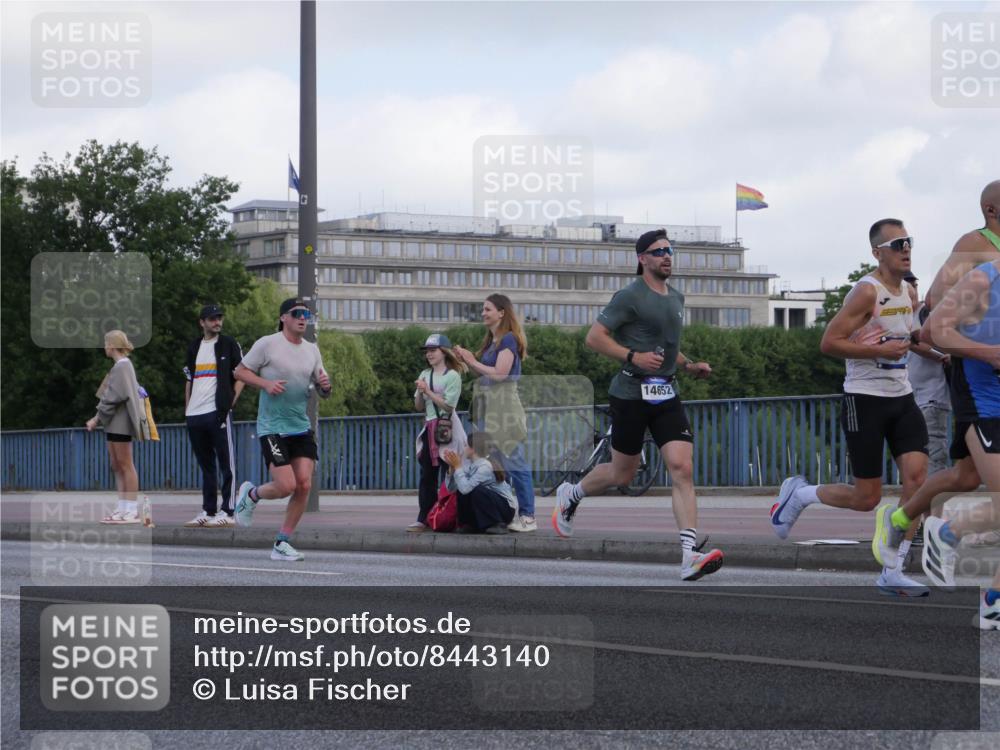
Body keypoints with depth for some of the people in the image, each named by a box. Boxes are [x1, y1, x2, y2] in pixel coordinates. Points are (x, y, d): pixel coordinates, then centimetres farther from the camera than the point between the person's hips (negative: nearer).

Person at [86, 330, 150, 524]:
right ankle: (123, 508, 13)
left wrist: (97, 419, -13)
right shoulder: (121, 366, 15)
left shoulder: (122, 366, -14)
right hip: (114, 424, 10)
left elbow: (114, 398, -18)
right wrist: (98, 418, 13)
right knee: (117, 466, 10)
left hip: (120, 422, -10)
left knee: (125, 465, -7)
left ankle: (132, 511, -5)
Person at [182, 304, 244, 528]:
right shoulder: (194, 347, 17)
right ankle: (208, 511, 15)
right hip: (195, 415, 6)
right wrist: (187, 409, 13)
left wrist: (231, 402, -8)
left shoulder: (229, 344, 2)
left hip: (218, 412, -6)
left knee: (226, 463, -6)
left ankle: (227, 511, -7)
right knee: (206, 465, 10)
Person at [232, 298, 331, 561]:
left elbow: (322, 391, 17)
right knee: (286, 486, -14)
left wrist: (325, 386, -7)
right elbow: (240, 372, -1)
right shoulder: (267, 344, -5)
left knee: (304, 485, -6)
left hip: (301, 428, 5)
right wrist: (266, 384, -16)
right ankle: (251, 494, 19)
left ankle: (282, 543, 6)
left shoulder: (312, 350, 12)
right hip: (272, 428, -5)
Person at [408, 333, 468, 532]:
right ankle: (423, 518, 1)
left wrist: (428, 391, -10)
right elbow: (419, 406, 16)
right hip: (429, 429, 6)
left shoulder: (452, 376, -4)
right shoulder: (425, 375, 15)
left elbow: (448, 405, -12)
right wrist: (420, 392, -4)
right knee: (427, 475, 2)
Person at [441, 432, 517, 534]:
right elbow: (452, 488, -4)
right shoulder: (469, 464, -1)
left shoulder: (486, 466, -24)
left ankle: (498, 525, -17)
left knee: (477, 491, -30)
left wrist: (458, 466, -25)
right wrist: (452, 467, -13)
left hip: (506, 508, -7)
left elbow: (465, 488, -35)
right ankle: (470, 525, 5)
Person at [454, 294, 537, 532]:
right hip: (488, 407, 9)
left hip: (503, 407, -9)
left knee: (513, 463, -8)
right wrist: (467, 359, 3)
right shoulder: (492, 341, 18)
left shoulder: (508, 339, -8)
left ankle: (528, 517, -7)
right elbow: (484, 374, 15)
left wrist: (473, 361, -8)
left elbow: (500, 373, -17)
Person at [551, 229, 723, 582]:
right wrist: (633, 356, -22)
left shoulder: (676, 298, 15)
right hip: (631, 393, -6)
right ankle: (569, 496, 38)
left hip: (666, 394, 6)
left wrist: (688, 365, 14)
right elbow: (594, 337, -12)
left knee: (682, 468, -12)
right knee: (622, 473, 7)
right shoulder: (630, 296, -9)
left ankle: (691, 555, -19)